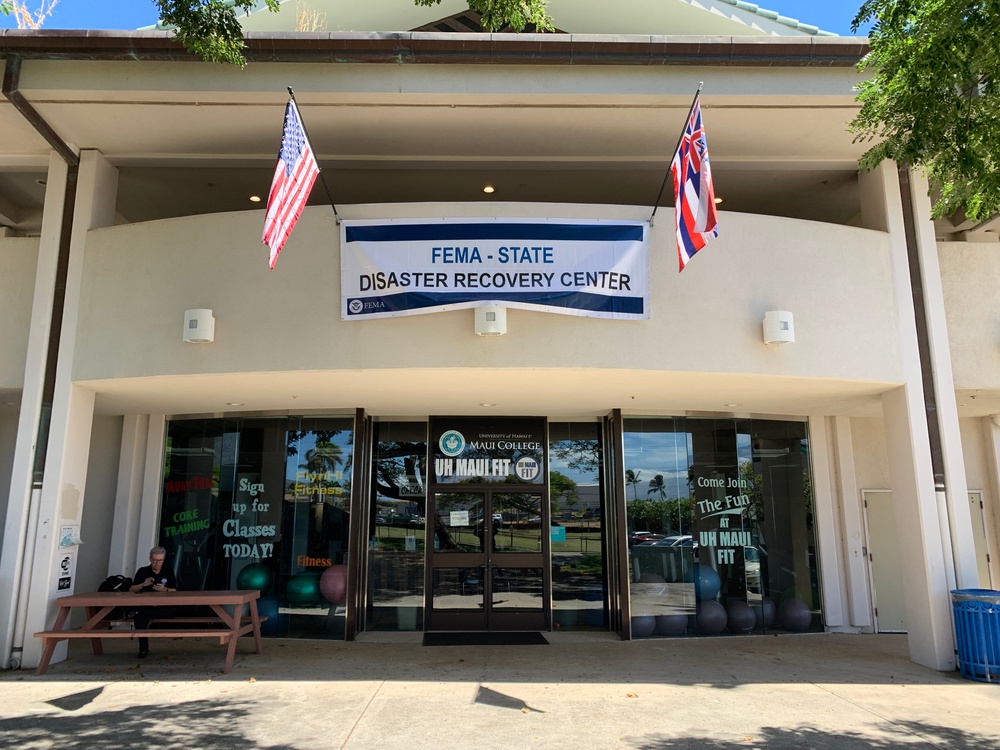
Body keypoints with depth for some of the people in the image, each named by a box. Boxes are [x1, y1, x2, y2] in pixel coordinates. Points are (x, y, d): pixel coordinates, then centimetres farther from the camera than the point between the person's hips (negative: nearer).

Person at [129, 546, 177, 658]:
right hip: (145, 606, 0)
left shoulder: (168, 572, 8)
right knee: (140, 617, -33)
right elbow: (131, 590, 4)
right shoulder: (142, 571, 7)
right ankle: (143, 648, -16)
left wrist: (165, 590, -21)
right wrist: (143, 584, -15)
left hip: (163, 606, 0)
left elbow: (174, 591, 1)